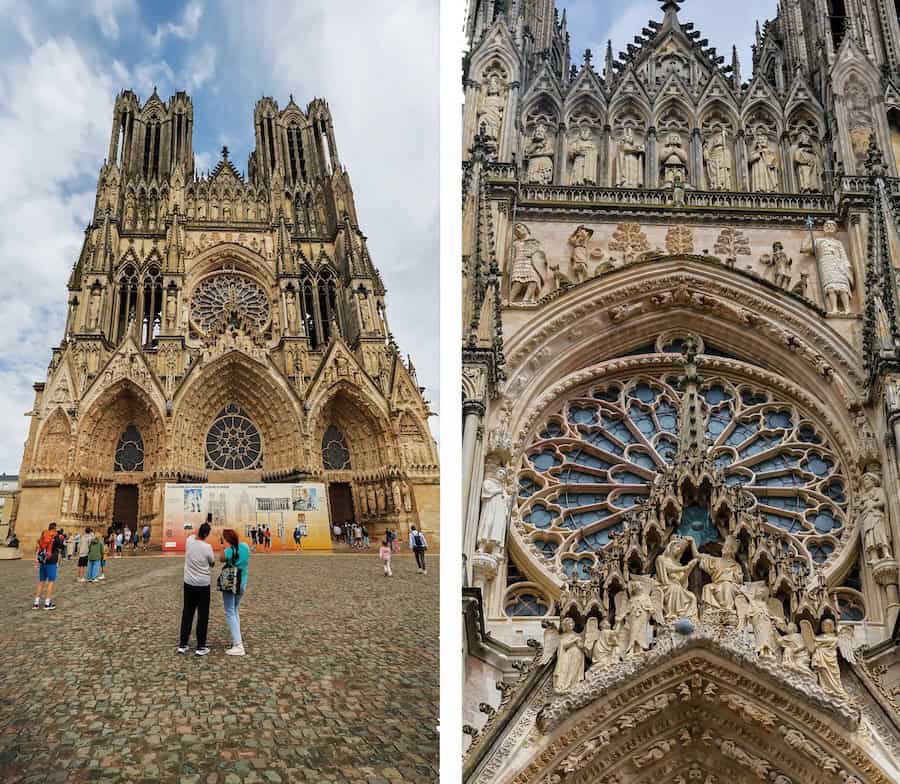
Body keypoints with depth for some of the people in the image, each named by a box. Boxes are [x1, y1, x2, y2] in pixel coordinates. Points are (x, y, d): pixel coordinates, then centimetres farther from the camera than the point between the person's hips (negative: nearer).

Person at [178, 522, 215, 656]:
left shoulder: (189, 540, -7)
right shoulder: (207, 547, -17)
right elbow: (212, 563, 1)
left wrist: (204, 524, 22)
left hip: (189, 583, 4)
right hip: (203, 584, -4)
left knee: (187, 613, 15)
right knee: (203, 615, 5)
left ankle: (182, 645, 18)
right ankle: (201, 647, 8)